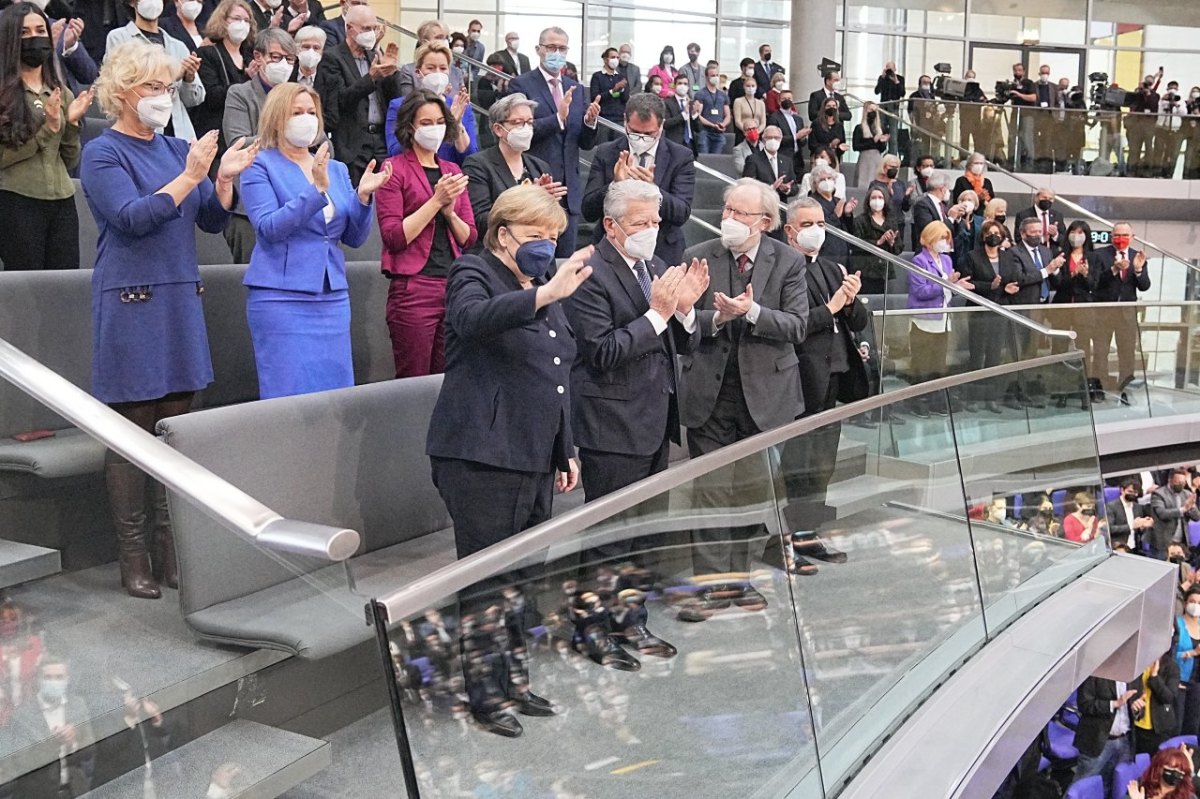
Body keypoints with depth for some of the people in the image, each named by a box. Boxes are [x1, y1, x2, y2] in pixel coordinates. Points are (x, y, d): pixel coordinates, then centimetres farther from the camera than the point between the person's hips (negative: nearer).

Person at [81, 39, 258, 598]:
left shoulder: (177, 149, 14)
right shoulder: (103, 153, -3)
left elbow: (212, 221, 12)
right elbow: (132, 217, -16)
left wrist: (224, 178, -4)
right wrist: (189, 177, -18)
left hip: (181, 302, 6)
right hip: (130, 306, -6)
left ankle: (171, 550, 16)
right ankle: (133, 558, 7)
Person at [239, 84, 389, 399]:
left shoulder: (337, 169, 15)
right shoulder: (260, 166, 0)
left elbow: (354, 237, 11)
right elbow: (269, 228, -14)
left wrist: (363, 196, -6)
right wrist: (316, 190, -21)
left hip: (333, 296, 5)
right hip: (281, 296, -5)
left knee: (336, 394, 5)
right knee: (290, 396, -4)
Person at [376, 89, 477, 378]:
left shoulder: (452, 171, 15)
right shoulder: (394, 169, -1)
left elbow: (469, 239, 14)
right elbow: (393, 237, -10)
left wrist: (449, 210, -5)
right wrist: (436, 201, -13)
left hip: (454, 287, 5)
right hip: (414, 287, -5)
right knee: (414, 383, 0)